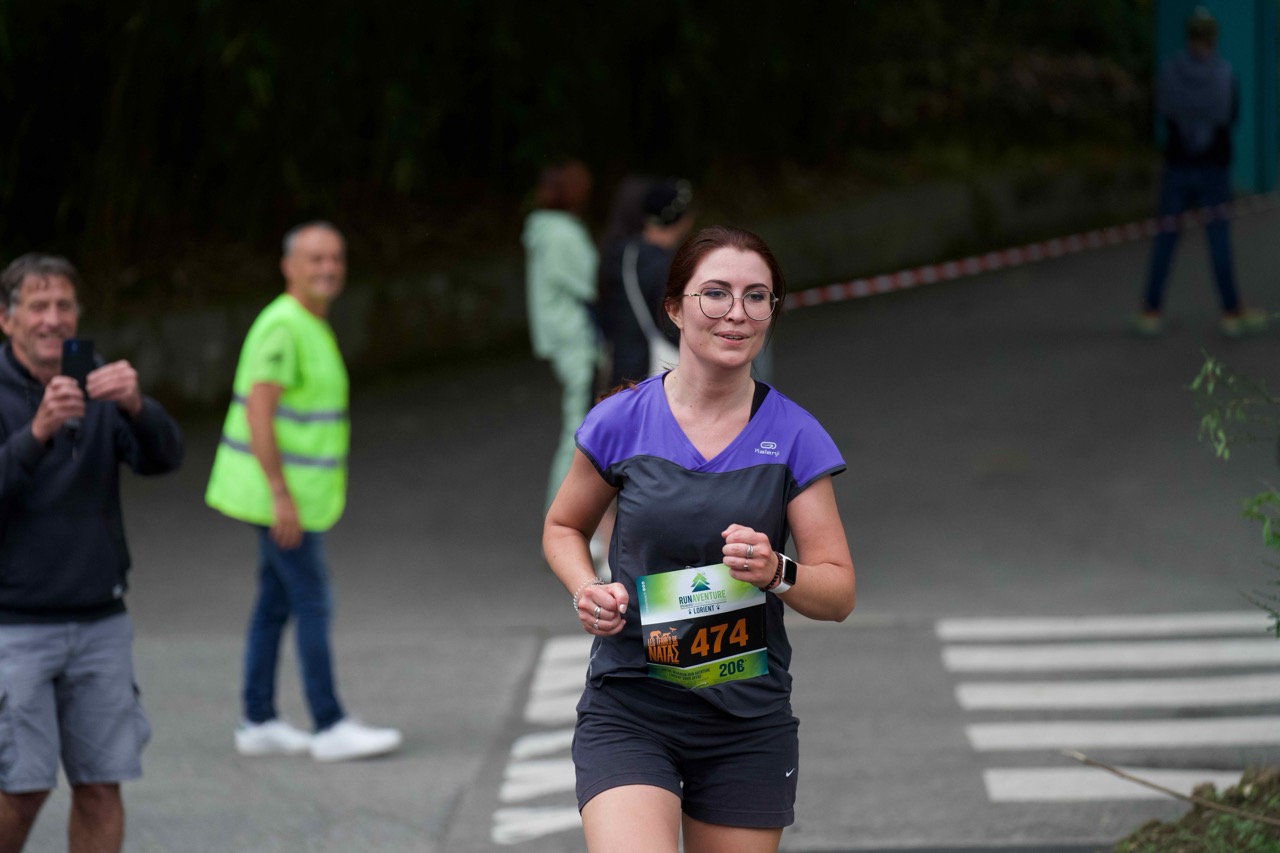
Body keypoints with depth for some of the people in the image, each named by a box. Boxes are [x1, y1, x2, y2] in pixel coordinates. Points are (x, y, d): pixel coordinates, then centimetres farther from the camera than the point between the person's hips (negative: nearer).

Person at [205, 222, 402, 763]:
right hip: (282, 491, -10)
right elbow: (258, 413, -23)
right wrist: (282, 497, -25)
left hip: (295, 491, 10)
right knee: (312, 604, -6)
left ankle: (258, 723, 15)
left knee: (275, 604, 11)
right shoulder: (283, 327, -18)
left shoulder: (312, 327, 14)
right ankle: (330, 728, -3)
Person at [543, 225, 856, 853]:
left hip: (749, 723, 2)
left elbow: (838, 595, 0)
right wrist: (587, 591, -6)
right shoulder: (621, 422, -3)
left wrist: (776, 572, -20)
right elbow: (563, 527, 15)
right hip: (629, 712, -2)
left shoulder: (794, 436, -2)